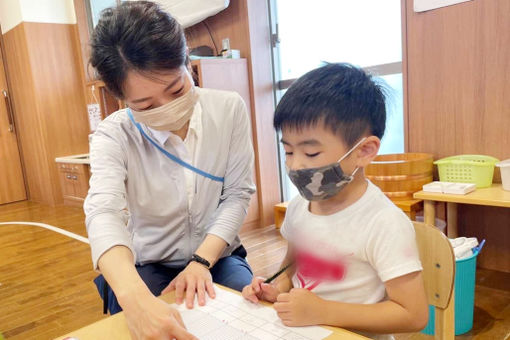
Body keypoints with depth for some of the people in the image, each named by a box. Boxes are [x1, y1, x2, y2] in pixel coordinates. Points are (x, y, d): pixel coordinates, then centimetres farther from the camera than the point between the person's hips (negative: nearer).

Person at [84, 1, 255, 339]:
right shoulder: (114, 135, -15)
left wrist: (201, 262, -21)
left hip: (217, 257, 1)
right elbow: (104, 212, -31)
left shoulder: (230, 109, -11)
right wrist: (134, 296, -50)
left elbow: (238, 194, -9)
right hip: (145, 267, 0)